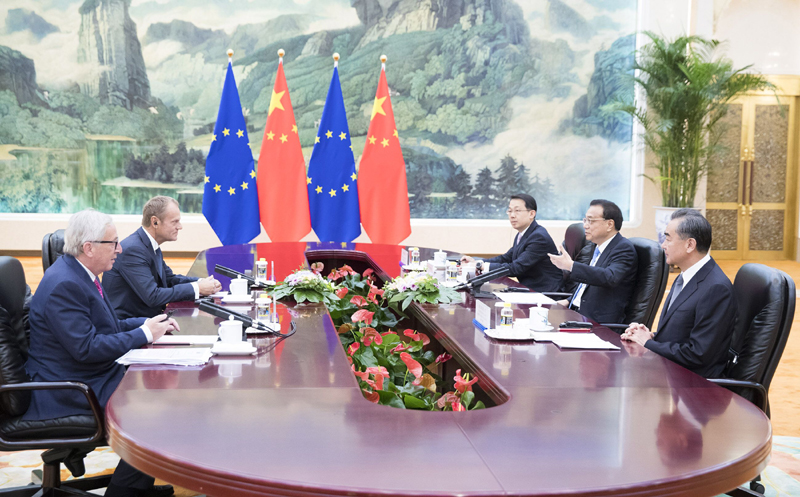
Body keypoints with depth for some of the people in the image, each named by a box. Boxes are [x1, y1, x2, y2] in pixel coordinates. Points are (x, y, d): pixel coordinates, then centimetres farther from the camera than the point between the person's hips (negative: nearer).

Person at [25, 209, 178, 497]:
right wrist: (145, 333, -18)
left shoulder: (77, 274, 10)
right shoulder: (64, 285, -23)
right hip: (67, 391, -11)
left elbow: (107, 327, 19)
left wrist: (148, 323, 5)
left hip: (92, 375, 11)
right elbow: (86, 348, -27)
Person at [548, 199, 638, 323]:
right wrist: (569, 301, 14)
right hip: (577, 312, 9)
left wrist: (571, 266, -35)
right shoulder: (597, 246, 15)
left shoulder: (624, 248, -13)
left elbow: (610, 278, -32)